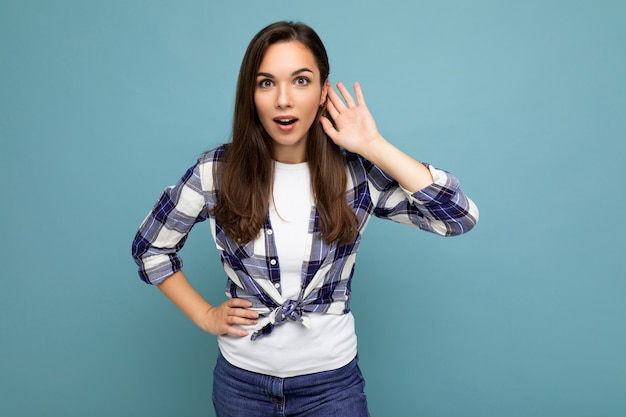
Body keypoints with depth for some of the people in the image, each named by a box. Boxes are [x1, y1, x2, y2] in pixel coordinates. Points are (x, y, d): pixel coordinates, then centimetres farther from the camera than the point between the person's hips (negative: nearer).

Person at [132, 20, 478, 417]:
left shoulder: (357, 173, -11)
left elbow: (461, 216, -20)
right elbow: (150, 246, 4)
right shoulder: (217, 171, -10)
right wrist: (205, 315, -3)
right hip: (241, 379, 1)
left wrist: (374, 147, -21)